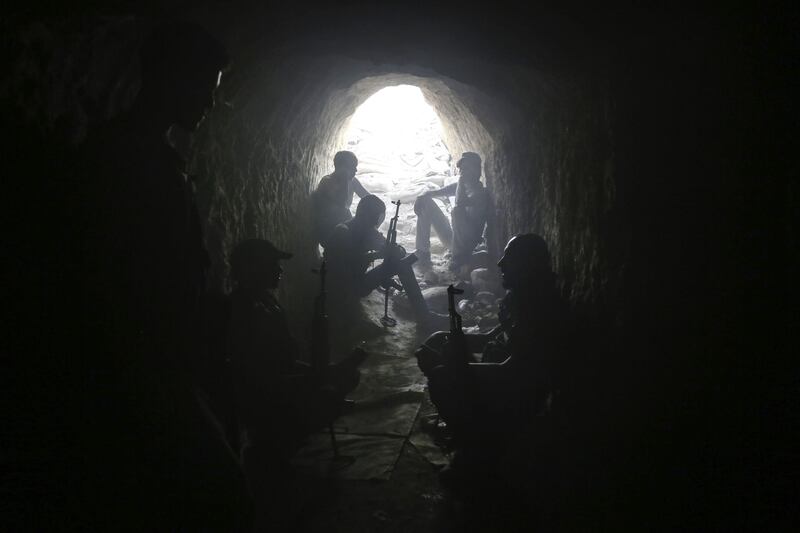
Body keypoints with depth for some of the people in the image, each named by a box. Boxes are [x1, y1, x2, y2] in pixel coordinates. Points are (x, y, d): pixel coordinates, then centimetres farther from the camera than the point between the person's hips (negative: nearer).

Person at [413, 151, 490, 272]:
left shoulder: (482, 193, -13)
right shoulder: (460, 186, 10)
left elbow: (460, 203, -31)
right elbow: (434, 193, 12)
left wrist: (461, 181, -20)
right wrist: (421, 197, -10)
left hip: (469, 243, -8)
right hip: (451, 238, 8)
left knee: (457, 210, -34)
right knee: (426, 202, 5)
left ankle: (460, 258, -21)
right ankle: (422, 253, -2)